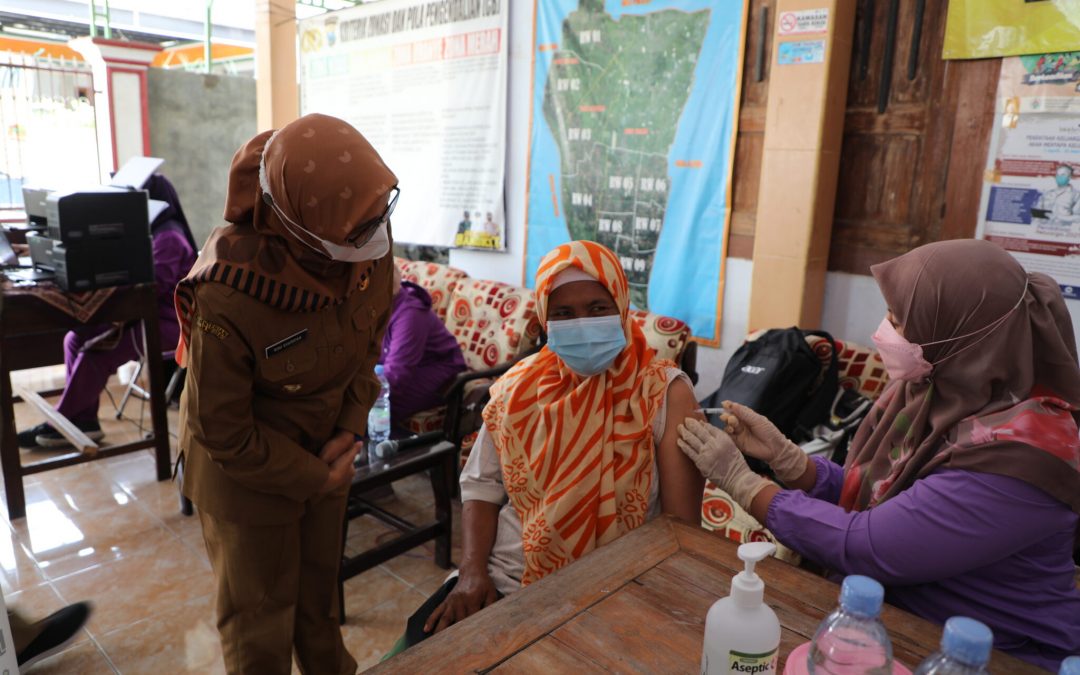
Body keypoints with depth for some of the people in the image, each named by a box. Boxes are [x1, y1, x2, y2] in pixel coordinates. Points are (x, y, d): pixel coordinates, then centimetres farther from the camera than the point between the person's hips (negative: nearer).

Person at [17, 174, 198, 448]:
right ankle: (82, 420, -2)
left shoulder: (169, 237, -15)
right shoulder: (156, 232, 18)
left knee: (96, 352, -20)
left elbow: (153, 285, -24)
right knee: (76, 338, -2)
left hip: (166, 323, -10)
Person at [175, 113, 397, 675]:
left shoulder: (368, 246, -19)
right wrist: (316, 479, -12)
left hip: (323, 451, 5)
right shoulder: (226, 301, -34)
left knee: (320, 585, 25)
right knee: (260, 613, 13)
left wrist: (350, 430, -7)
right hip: (245, 466, -5)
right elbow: (224, 432, -21)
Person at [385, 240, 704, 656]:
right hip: (500, 584, 4)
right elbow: (481, 485, 7)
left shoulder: (665, 393, -9)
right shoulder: (520, 387, 1)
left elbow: (683, 521, -10)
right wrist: (473, 571, -6)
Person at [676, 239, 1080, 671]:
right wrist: (779, 453, -13)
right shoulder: (923, 391, -3)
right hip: (893, 621, 6)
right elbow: (858, 496, 2)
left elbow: (861, 547, -27)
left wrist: (738, 479, -19)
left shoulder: (1016, 455, -27)